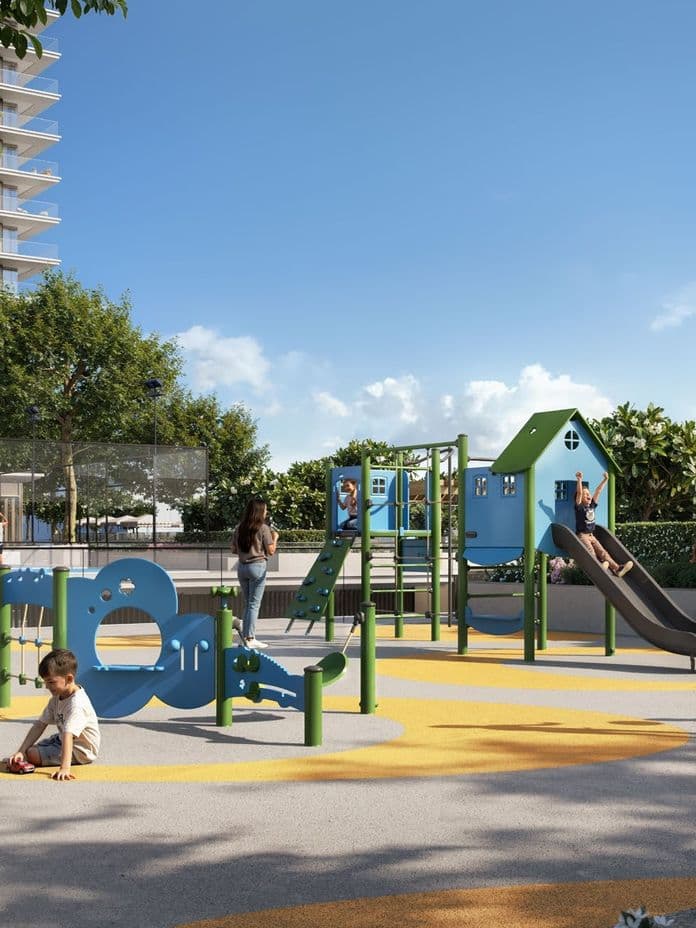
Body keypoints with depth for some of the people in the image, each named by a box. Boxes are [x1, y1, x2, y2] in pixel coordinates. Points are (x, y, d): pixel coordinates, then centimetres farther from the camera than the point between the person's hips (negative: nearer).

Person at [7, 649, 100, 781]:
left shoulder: (77, 704, -30)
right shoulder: (57, 698, -1)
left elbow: (68, 735, -42)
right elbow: (40, 725, -2)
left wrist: (65, 767, -51)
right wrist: (21, 751, -12)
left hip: (80, 750, -9)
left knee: (33, 755, -20)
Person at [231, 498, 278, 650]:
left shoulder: (239, 528, 7)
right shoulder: (263, 528, -8)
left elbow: (234, 550, 11)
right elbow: (271, 551, -7)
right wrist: (275, 538, 9)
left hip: (241, 566, 6)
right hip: (258, 565, -6)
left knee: (247, 603, 14)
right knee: (254, 604, -2)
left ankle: (246, 636, 15)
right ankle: (250, 639, -2)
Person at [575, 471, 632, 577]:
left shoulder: (592, 506, 12)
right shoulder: (579, 507, -6)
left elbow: (598, 491, 11)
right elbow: (579, 493, -21)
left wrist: (605, 479, 9)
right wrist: (579, 480, -32)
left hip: (591, 535, 6)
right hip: (582, 535, -6)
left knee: (601, 551, -11)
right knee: (591, 553, -25)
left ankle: (617, 568, -27)